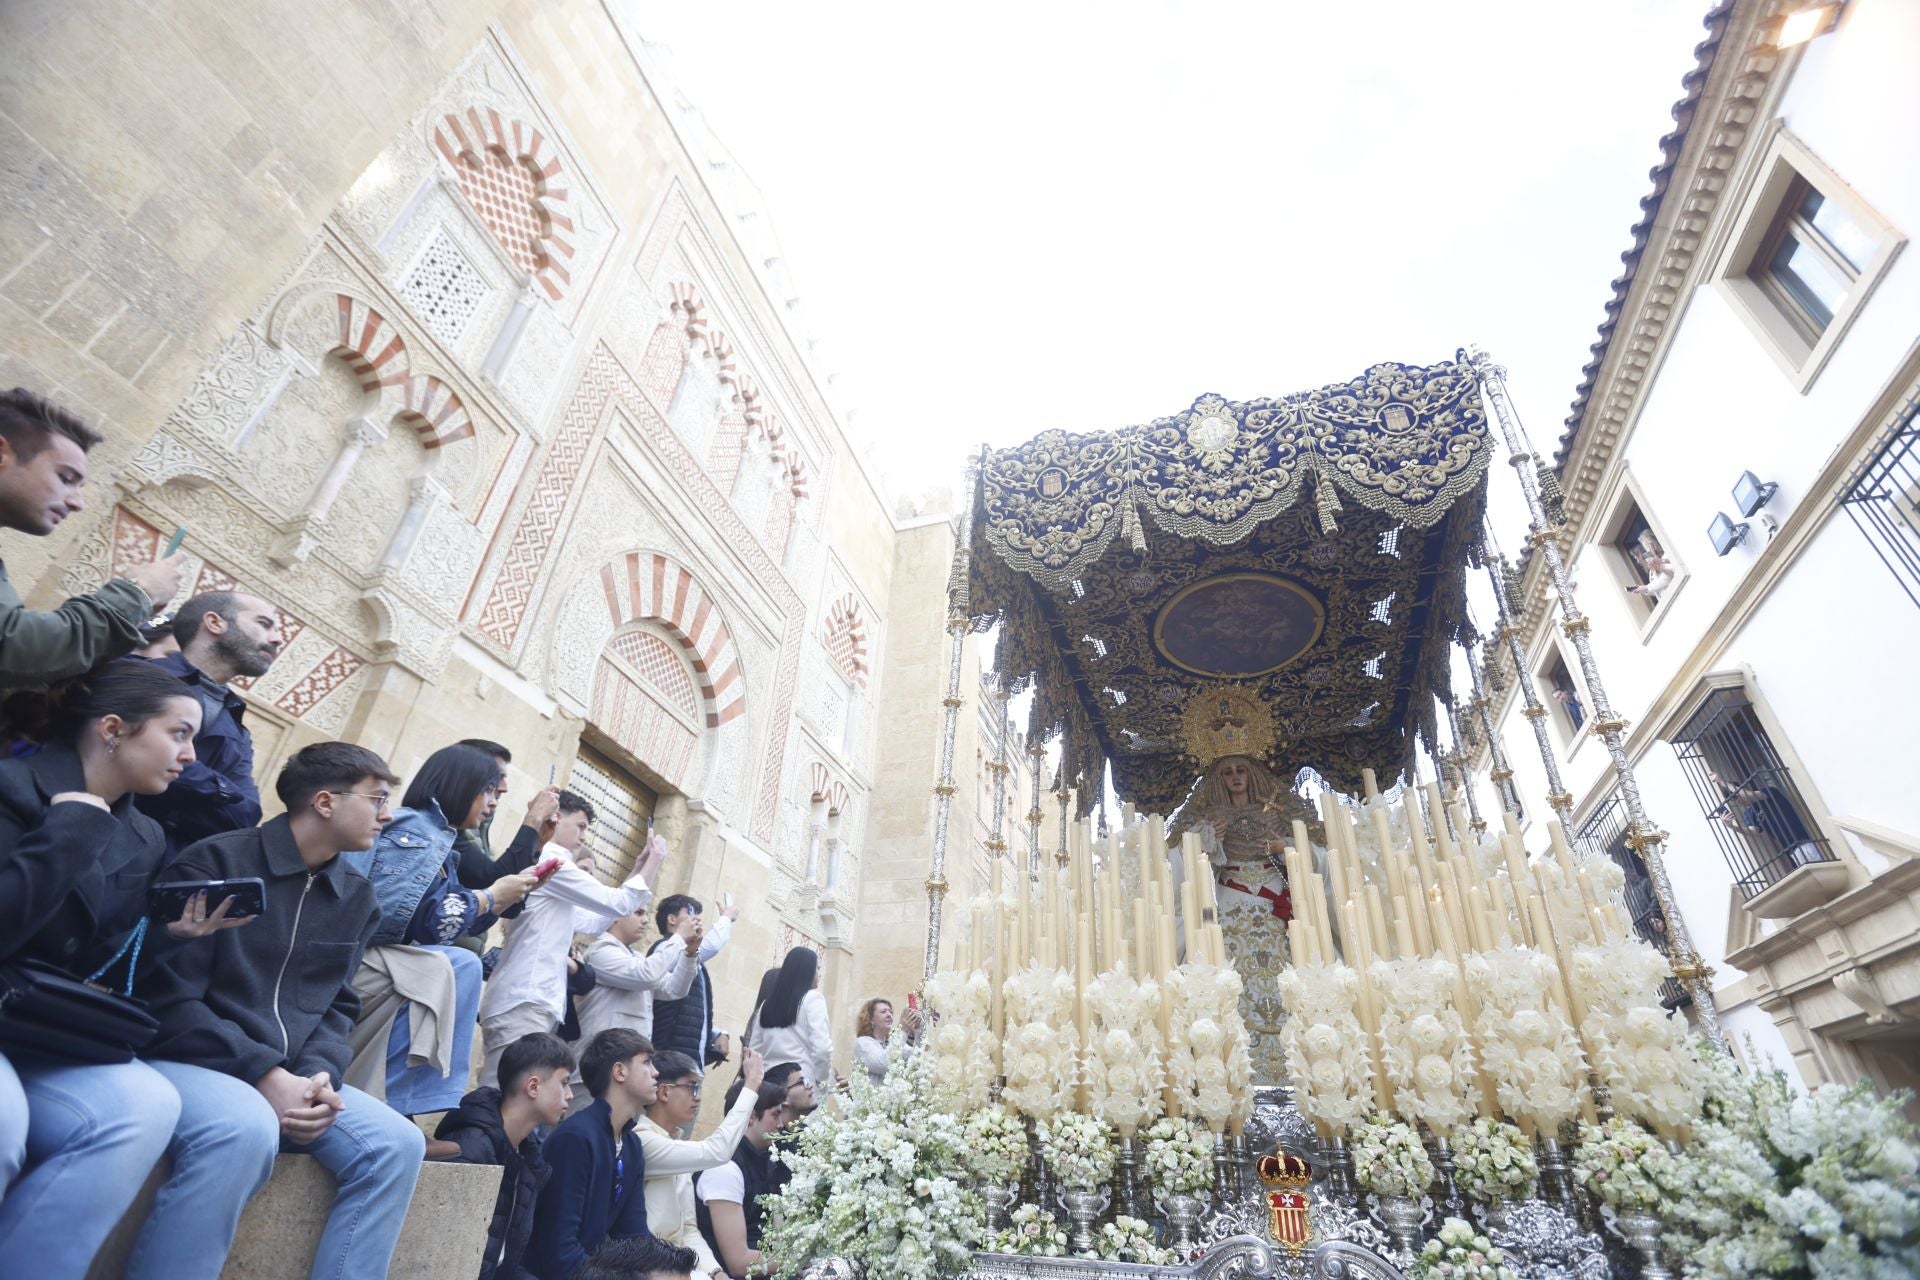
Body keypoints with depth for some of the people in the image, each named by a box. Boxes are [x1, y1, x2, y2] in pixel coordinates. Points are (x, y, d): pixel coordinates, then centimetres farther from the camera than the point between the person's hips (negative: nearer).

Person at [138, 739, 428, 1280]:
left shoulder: (357, 897, 9)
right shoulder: (216, 861, -10)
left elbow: (337, 1007, 10)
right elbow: (168, 1000, -14)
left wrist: (317, 1074, -11)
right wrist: (264, 1075, -22)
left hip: (286, 1076, 6)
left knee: (397, 1144, -15)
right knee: (246, 1128, -37)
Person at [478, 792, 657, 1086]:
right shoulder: (550, 862, -6)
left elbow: (595, 920, 28)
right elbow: (618, 904, -6)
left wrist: (637, 870, 25)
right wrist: (651, 864, 6)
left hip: (527, 1001, 10)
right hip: (524, 1003, -10)